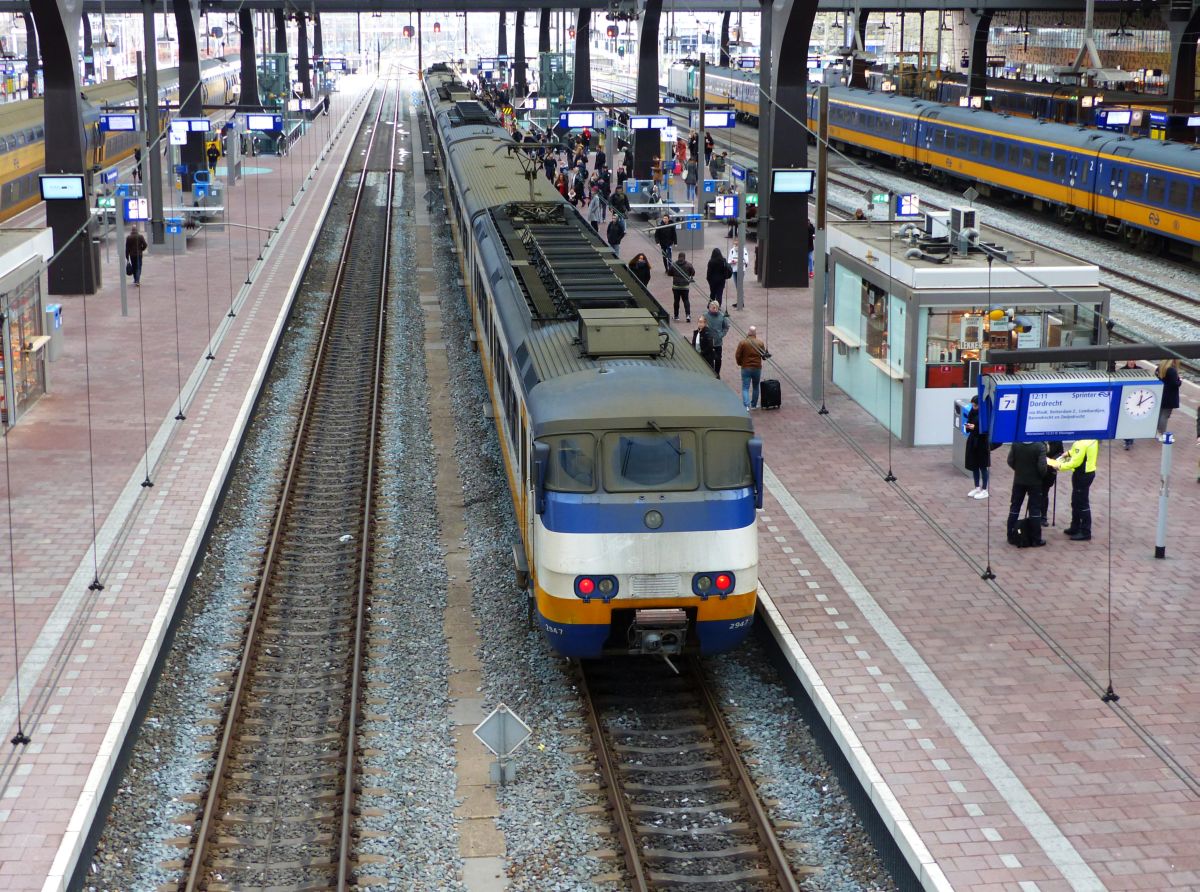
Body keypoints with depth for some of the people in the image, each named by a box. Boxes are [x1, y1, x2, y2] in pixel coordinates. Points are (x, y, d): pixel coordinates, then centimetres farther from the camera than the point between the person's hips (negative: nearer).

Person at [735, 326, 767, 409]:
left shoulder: (742, 342, -9)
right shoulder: (760, 343, -3)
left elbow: (737, 355, -8)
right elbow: (764, 355, 6)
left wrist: (740, 363, 10)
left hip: (746, 368, -2)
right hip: (757, 368, 2)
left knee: (745, 388, -2)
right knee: (755, 387, 19)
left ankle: (746, 406, -18)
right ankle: (754, 405, 27)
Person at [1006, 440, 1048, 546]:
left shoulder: (1015, 443, -8)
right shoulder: (1040, 446, -20)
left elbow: (1010, 461, -3)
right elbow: (1042, 467, -21)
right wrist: (1042, 476, 0)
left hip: (1019, 480, 3)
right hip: (1035, 482, -3)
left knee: (1014, 507, 13)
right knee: (1035, 510, 5)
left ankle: (1011, 537, 17)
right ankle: (1036, 539, 8)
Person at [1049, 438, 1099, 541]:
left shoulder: (1081, 443, -27)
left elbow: (1075, 462, -24)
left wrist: (1060, 466, -15)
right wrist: (1070, 453, 9)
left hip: (1082, 474, -10)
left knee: (1082, 504, 0)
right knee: (1076, 502, 20)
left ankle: (1085, 532, 8)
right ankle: (1075, 528, 31)